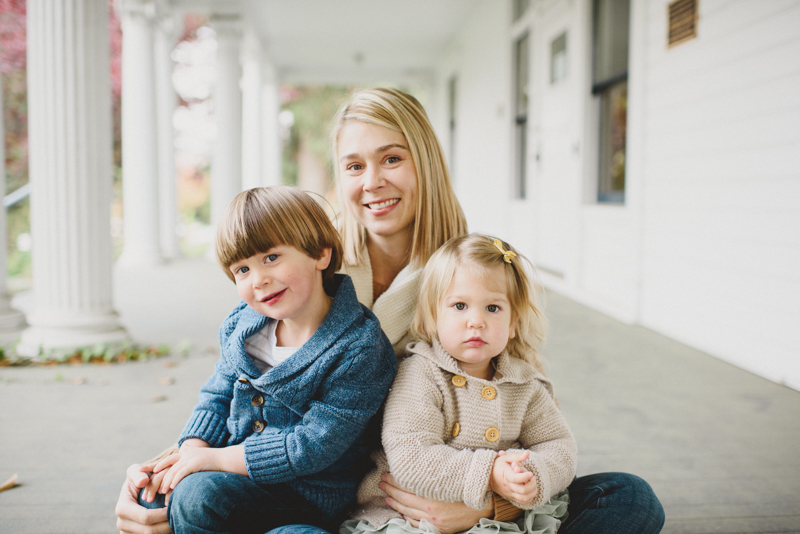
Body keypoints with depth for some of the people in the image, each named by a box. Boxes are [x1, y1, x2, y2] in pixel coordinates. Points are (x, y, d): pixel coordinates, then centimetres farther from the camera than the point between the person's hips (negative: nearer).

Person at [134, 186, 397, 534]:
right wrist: (191, 451, -9)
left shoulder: (359, 348, -21)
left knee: (198, 493, -25)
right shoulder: (242, 326, 1)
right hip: (237, 469, 7)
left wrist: (213, 458, -20)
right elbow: (216, 398, 11)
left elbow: (312, 446, -23)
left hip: (307, 492, -6)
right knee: (151, 490, -7)